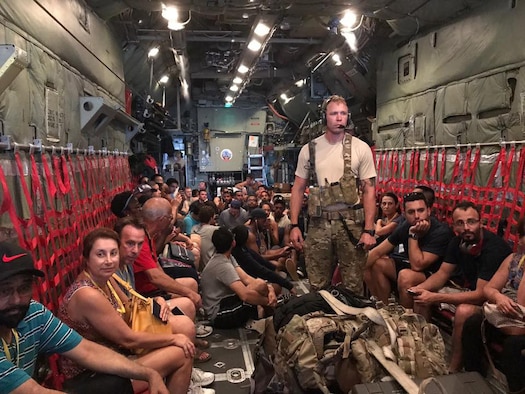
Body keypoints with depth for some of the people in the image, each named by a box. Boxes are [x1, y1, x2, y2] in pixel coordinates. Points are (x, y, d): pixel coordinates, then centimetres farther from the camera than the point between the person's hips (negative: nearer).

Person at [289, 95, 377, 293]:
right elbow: (298, 189, 8)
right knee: (317, 286, 10)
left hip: (350, 223, -1)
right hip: (319, 223, 2)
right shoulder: (309, 149, 5)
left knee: (353, 285, 6)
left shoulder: (360, 148, -1)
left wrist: (369, 230, -8)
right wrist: (294, 225, 1)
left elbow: (369, 190, -1)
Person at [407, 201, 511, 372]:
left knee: (464, 311, -36)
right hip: (466, 289, 8)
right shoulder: (458, 242, -5)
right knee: (421, 296, -2)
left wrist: (435, 297, -35)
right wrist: (420, 289, -19)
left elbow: (481, 295, -32)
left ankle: (454, 369, -20)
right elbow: (443, 273, 2)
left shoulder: (495, 247, -28)